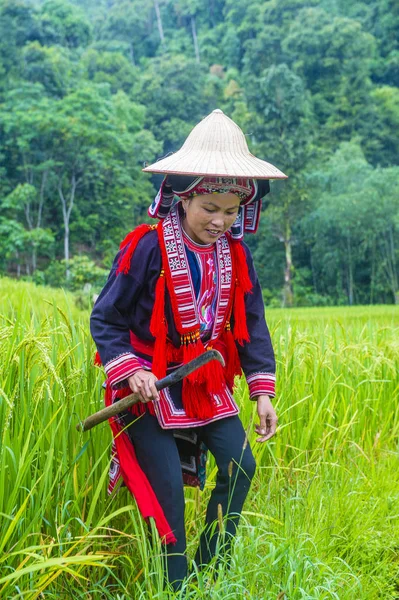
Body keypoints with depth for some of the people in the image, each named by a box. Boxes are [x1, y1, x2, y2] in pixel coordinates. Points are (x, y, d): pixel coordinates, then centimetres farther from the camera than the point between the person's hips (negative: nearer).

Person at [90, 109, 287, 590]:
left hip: (207, 384, 5)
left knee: (240, 465, 0)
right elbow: (105, 319, -9)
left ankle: (209, 568, 19)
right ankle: (175, 582, 16)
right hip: (150, 385, -5)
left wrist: (262, 392, 0)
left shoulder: (235, 254, -2)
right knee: (168, 488, -5)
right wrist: (130, 371, -21)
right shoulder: (148, 248, -17)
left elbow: (251, 325, 6)